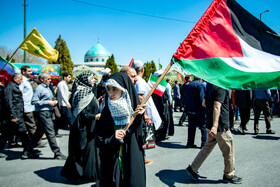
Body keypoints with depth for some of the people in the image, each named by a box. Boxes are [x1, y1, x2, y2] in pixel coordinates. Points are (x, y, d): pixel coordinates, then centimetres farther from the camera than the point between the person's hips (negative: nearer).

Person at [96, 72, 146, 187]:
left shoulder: (134, 109, -7)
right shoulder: (107, 111, -2)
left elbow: (141, 141, -9)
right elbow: (99, 142, -1)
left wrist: (138, 119, -20)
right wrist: (112, 139, -20)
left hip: (132, 164, -1)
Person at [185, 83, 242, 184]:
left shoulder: (210, 84, 7)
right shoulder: (221, 86, -20)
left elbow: (204, 102, 18)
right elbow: (217, 107, -30)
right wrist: (215, 126, -37)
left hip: (210, 124, 8)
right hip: (221, 126, -8)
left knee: (207, 147, 17)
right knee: (228, 151, 9)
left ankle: (192, 169, 18)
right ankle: (229, 176, 25)